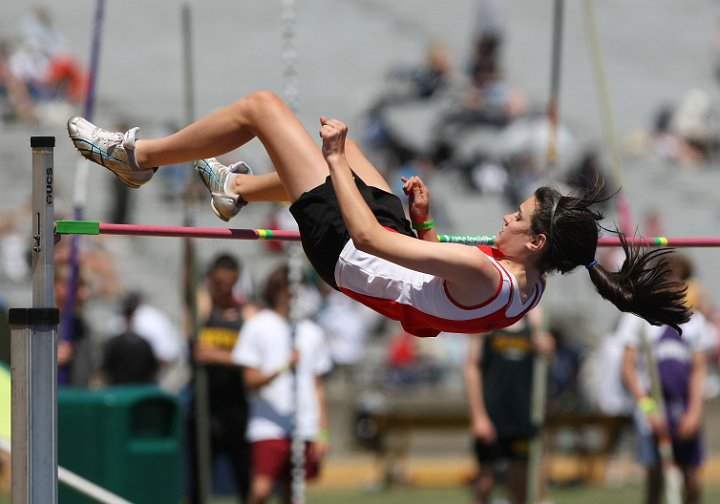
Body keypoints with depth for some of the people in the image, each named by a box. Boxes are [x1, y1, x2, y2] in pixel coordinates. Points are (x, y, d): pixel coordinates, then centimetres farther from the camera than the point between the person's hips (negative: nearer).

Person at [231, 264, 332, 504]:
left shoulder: (312, 332, 12)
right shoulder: (257, 327, 1)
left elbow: (318, 386, 15)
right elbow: (251, 380, -2)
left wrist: (322, 432, 10)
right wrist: (284, 367, -17)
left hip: (305, 428, 4)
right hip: (268, 427, -4)